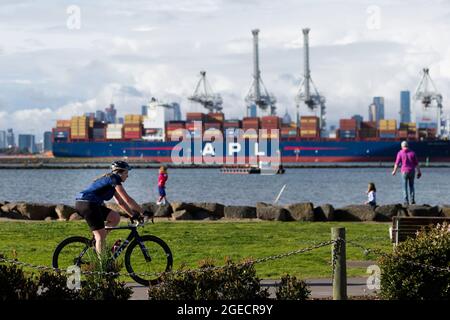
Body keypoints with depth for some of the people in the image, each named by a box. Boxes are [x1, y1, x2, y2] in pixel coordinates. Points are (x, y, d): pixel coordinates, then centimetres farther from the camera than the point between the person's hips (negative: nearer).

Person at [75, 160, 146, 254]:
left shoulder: (110, 179, 22)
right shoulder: (114, 178, -7)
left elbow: (120, 202, 26)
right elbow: (127, 199, -11)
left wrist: (133, 215, 20)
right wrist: (143, 212, -4)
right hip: (88, 204, -10)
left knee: (116, 217, 12)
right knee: (101, 235, -8)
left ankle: (97, 242, 11)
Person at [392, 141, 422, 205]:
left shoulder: (400, 153, -4)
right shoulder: (412, 153, 3)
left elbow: (397, 163, -4)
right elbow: (416, 164, 3)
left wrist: (394, 171, 11)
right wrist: (419, 172, 9)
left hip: (404, 172, -2)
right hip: (412, 171, 2)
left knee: (405, 187, 4)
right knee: (411, 186, 14)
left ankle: (406, 201, -2)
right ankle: (412, 200, 7)